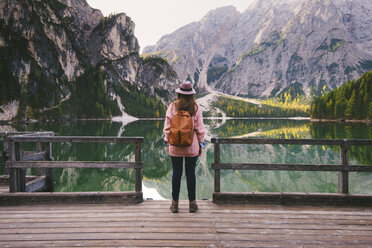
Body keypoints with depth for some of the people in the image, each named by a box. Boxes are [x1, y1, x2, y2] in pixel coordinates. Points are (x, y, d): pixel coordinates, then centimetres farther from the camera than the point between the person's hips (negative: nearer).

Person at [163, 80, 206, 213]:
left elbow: (167, 127, 0)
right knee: (191, 173, 8)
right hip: (192, 145, 0)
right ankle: (192, 203, 17)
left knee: (176, 173, 8)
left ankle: (175, 203, 16)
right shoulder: (196, 108, -3)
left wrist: (167, 142, 9)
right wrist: (201, 144, 9)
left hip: (175, 145, 0)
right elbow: (200, 128, 0)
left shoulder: (172, 107, -3)